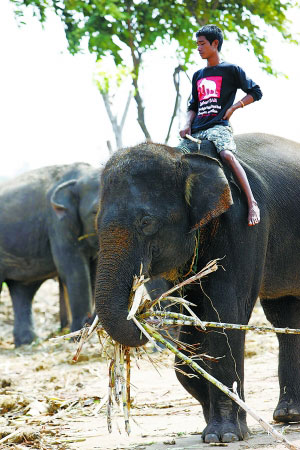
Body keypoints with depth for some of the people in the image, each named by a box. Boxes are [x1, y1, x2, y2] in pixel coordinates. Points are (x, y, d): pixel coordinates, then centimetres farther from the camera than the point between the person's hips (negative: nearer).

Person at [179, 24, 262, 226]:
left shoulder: (230, 70, 5)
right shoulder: (198, 76, 23)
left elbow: (255, 92, 5)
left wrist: (233, 107, -6)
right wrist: (188, 125, 5)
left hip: (218, 127, -7)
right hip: (196, 131, 7)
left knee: (227, 155, -34)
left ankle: (252, 203, -37)